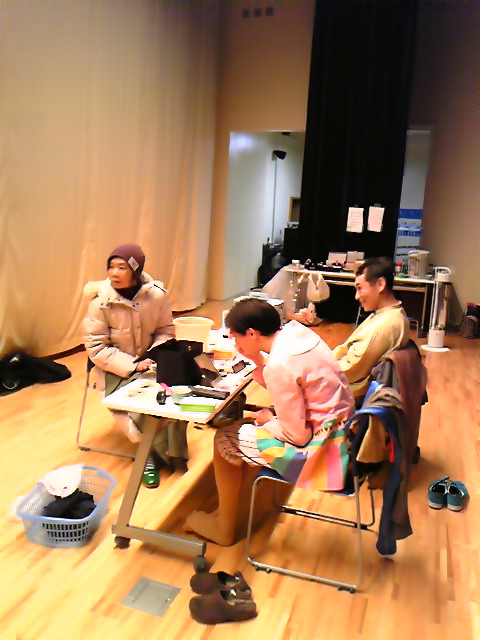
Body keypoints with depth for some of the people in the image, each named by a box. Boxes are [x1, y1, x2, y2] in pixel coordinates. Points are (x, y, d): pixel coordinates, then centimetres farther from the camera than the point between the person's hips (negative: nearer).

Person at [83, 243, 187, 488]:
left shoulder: (156, 295, -10)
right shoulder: (101, 301, -15)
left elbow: (166, 331, 4)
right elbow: (95, 347, -13)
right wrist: (133, 366, -22)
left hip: (148, 362, 2)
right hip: (116, 369, -2)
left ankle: (172, 452, 0)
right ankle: (153, 452, 2)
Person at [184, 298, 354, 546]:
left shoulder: (280, 365, -27)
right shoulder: (296, 332, -2)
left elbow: (297, 435, -22)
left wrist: (268, 421, -3)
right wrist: (258, 361, 2)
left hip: (322, 448, -9)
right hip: (339, 427, 9)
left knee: (225, 440, 3)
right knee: (241, 427, 18)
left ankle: (224, 528, 22)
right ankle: (227, 511, 30)